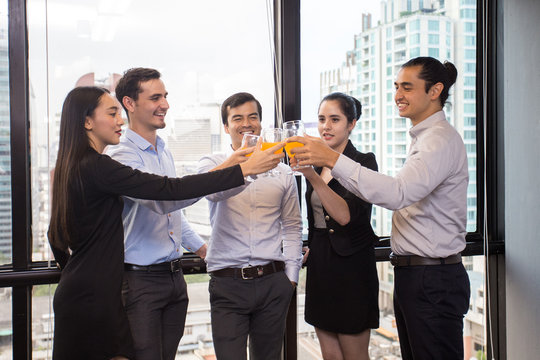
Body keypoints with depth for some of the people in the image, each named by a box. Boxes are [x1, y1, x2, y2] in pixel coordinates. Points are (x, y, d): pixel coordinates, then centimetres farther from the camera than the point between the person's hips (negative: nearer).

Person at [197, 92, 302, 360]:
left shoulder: (281, 171, 10)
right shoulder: (212, 163, 3)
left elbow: (292, 226, 15)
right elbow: (214, 191, -21)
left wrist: (291, 275, 8)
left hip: (273, 282, 2)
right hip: (228, 285, -2)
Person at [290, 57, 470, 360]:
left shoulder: (442, 140, -15)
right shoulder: (424, 139, 18)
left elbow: (397, 193, -30)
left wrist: (334, 159, -33)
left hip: (434, 282, -10)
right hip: (411, 277, 10)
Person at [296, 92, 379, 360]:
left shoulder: (363, 162, -10)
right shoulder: (318, 165, 11)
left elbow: (346, 215, -25)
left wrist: (311, 176, -35)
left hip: (350, 267, -7)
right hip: (319, 264, 7)